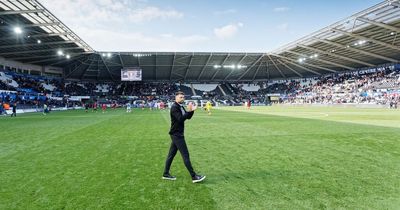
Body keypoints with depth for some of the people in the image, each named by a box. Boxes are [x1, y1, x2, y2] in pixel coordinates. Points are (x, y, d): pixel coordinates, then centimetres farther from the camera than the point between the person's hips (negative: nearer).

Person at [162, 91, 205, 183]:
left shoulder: (180, 107, 13)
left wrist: (192, 110, -5)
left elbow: (188, 117, 12)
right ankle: (194, 176, -1)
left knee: (171, 154, 14)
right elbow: (180, 119, -25)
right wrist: (189, 111, -27)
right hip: (176, 135, -9)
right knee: (185, 155, -6)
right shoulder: (174, 107, -15)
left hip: (177, 134, 9)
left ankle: (166, 174, 24)